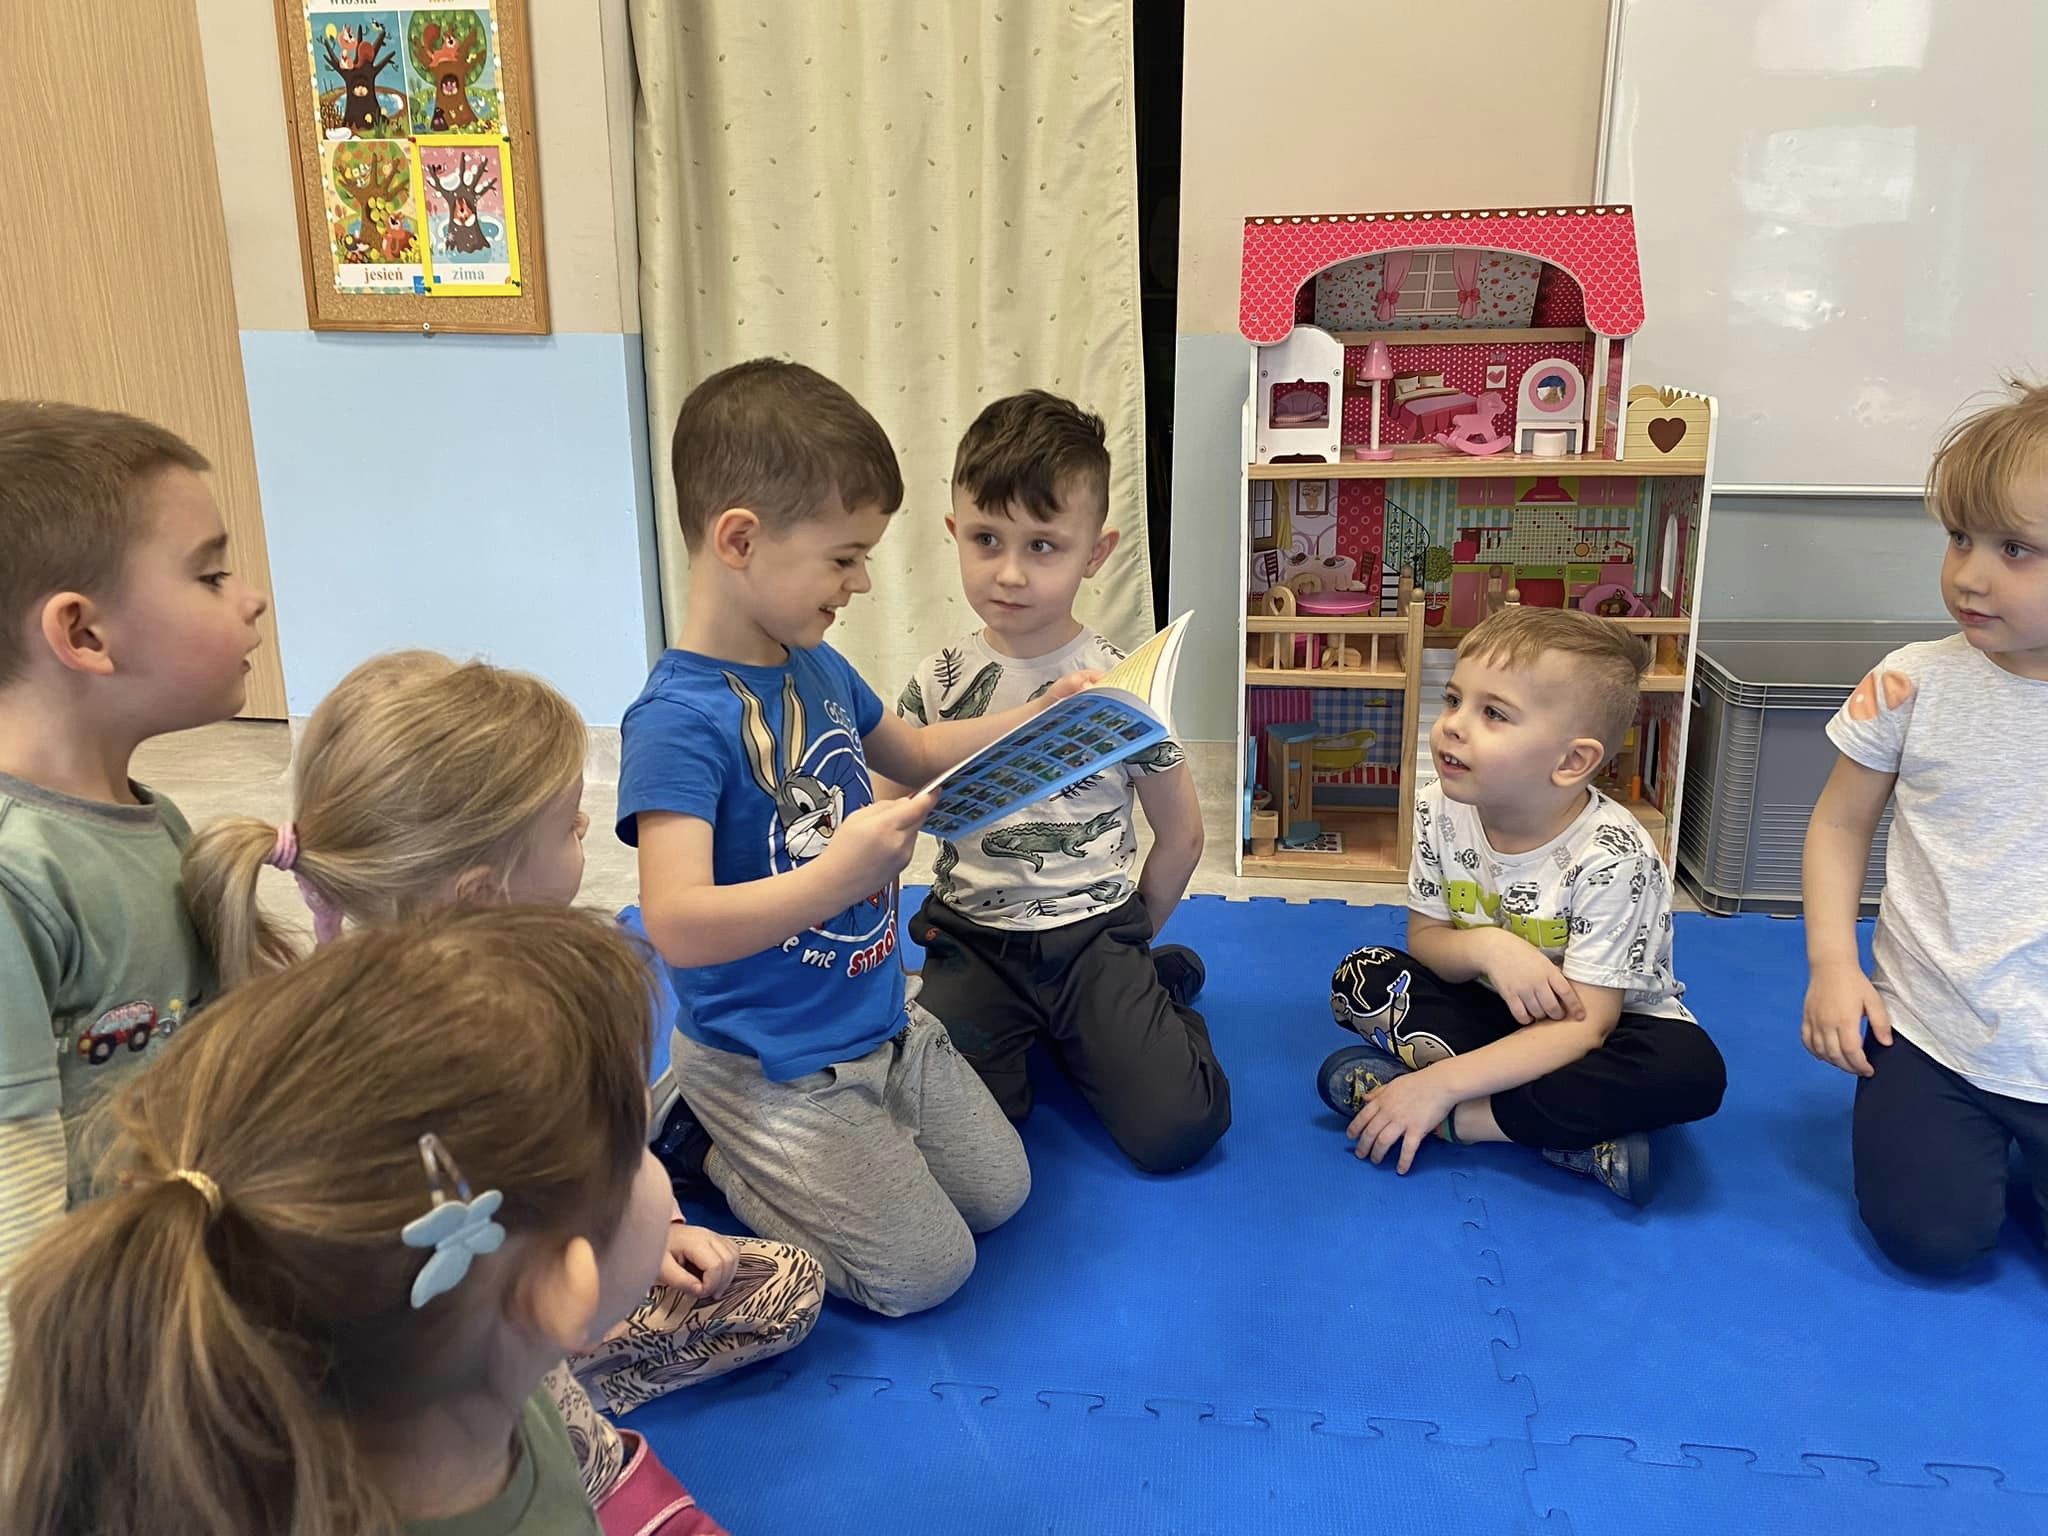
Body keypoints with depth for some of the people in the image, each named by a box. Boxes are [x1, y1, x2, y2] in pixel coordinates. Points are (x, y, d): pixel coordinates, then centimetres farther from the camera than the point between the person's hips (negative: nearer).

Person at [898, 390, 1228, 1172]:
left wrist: (1124, 946, 8)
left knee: (1175, 1130, -14)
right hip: (971, 942, 1)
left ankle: (1152, 986, 16)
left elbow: (1180, 835, 4)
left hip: (1095, 937, -1)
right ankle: (1028, 1035, 13)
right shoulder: (938, 686, -1)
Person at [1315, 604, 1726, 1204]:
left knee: (1691, 1070, -35)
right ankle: (1574, 1134, -22)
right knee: (1362, 977, -17)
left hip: (1608, 1027, -4)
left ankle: (1460, 1117, -25)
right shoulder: (1441, 809, -13)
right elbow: (1425, 938, -4)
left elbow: (1584, 1026, -29)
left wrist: (1439, 1084, -34)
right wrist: (1486, 947, -29)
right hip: (1493, 1011, 5)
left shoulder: (1609, 858, -28)